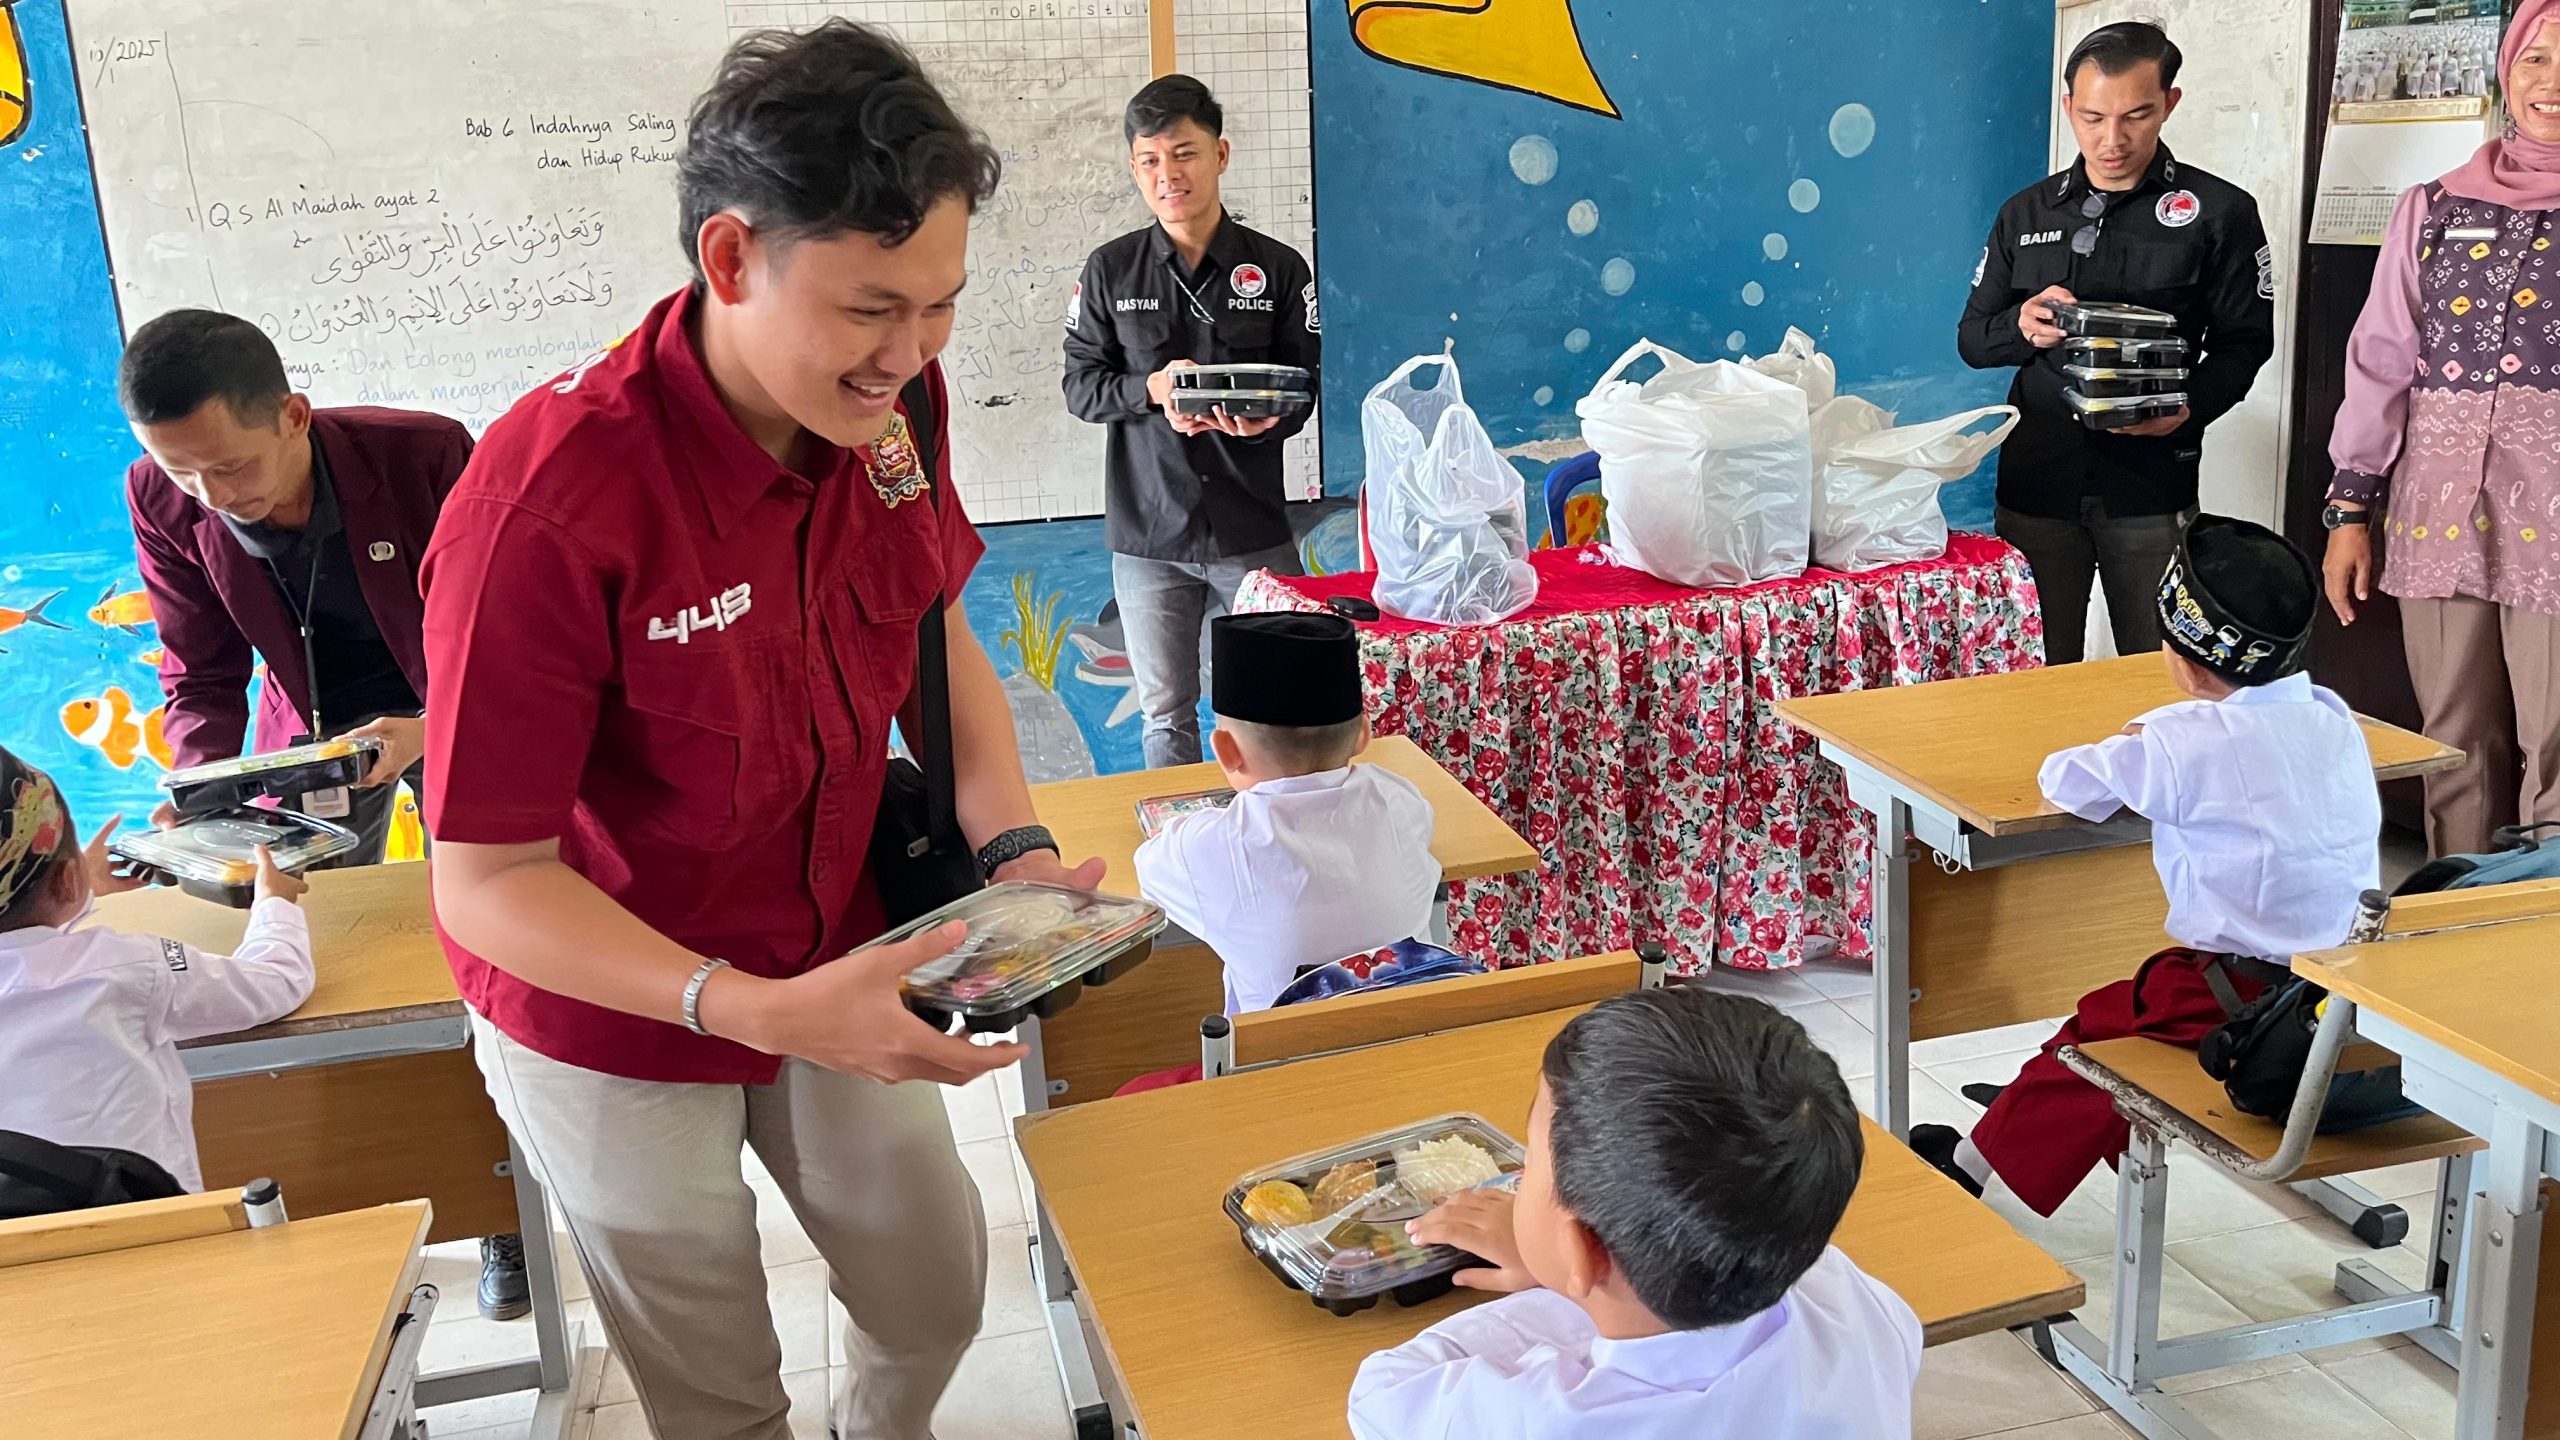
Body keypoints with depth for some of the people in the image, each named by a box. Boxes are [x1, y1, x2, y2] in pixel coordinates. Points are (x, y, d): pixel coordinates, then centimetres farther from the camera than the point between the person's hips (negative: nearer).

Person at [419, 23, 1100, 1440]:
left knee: (936, 1294, 21)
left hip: (835, 960, 5)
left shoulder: (891, 402, -15)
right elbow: (488, 885, -26)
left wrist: (1012, 845, -13)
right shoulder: (546, 505, -33)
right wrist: (759, 1011, -38)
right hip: (615, 1019, -5)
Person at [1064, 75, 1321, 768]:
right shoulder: (1110, 270, 2)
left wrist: (1268, 417, -21)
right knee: (1166, 715, 10)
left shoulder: (1279, 268, 0)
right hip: (1148, 534, 1)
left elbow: (1304, 383, 2)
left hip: (1254, 531, 0)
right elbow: (1080, 386, 3)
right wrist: (1152, 388, -17)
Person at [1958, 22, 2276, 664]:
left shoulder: (2219, 212, 2)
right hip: (2035, 482, 2)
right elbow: (1973, 339, 12)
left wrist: (2191, 408, -18)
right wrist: (2024, 325, -11)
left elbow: (2245, 340, 1)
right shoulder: (2025, 214, 11)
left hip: (2152, 489, -2)